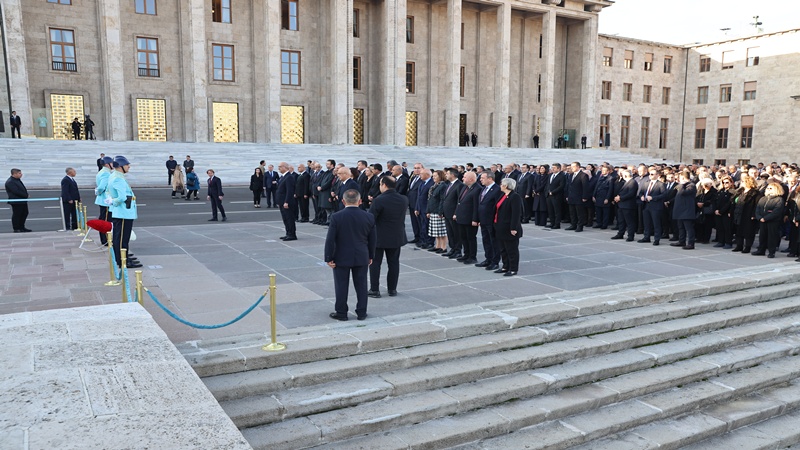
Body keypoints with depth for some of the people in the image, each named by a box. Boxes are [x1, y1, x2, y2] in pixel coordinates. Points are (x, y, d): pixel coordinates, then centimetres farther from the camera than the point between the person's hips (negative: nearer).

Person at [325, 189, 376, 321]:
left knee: (341, 286, 8)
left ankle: (341, 313, 16)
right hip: (362, 258, 2)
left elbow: (330, 240, -12)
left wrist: (329, 258, -3)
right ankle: (361, 313, 19)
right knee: (361, 285, 11)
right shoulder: (369, 217, -5)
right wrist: (371, 256, 15)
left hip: (341, 258, -2)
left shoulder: (336, 217, -13)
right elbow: (373, 239, 4)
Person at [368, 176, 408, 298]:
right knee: (393, 263, 14)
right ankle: (392, 289, 20)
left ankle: (374, 290, 11)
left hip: (379, 237, -5)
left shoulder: (379, 200, -20)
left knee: (375, 263, 7)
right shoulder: (404, 199, -3)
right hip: (397, 237, 5)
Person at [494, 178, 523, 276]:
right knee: (503, 249, 16)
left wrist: (513, 228, -24)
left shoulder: (515, 197, -16)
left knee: (512, 250, 2)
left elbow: (516, 214, -21)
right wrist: (497, 226, 15)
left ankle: (513, 269, 10)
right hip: (501, 228, 9)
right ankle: (505, 267, 28)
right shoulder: (503, 196, 12)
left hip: (509, 229, -9)